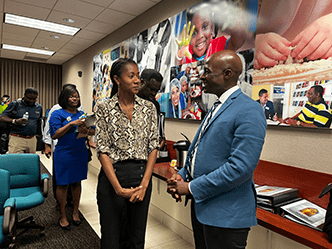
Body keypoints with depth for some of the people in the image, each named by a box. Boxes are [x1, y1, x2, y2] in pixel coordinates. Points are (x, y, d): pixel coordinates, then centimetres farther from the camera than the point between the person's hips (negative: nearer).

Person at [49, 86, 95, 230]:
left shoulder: (82, 114, 10)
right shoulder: (57, 114, -4)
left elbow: (93, 131, 7)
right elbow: (54, 135, -13)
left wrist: (86, 130, -15)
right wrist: (71, 124, -20)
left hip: (80, 153, 5)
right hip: (64, 154, -4)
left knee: (77, 182, 14)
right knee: (63, 184, 4)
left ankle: (75, 212, 30)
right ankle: (62, 217, 21)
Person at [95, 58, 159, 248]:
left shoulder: (149, 108, 2)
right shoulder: (104, 109, -3)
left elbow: (153, 147, 1)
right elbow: (103, 150, -7)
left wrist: (144, 184, -8)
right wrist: (118, 188, -14)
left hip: (142, 175, 2)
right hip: (112, 176, -2)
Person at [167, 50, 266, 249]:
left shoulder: (249, 111, -18)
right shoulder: (217, 107, 11)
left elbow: (241, 167, -26)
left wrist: (192, 188, -19)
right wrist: (182, 175, 1)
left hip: (225, 215, -8)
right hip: (201, 205, 9)